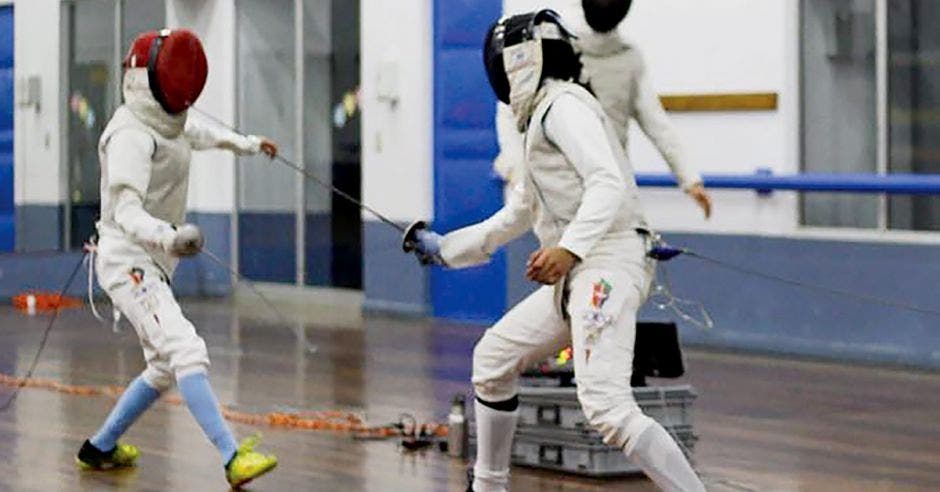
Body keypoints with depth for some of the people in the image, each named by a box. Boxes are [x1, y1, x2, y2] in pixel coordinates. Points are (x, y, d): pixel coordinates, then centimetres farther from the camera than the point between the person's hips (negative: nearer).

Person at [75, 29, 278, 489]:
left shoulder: (168, 120, 7)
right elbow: (126, 211, -31)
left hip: (151, 265, 10)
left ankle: (98, 448, 31)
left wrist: (247, 143, 44)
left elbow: (196, 133, 33)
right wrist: (168, 237, -49)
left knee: (165, 369, 17)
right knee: (187, 353, -24)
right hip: (129, 264, -10)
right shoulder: (131, 135, -21)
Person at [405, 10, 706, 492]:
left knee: (608, 409, -23)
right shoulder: (542, 117, 23)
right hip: (580, 271, 10)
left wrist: (569, 248, -34)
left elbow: (609, 183, -22)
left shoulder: (563, 104, -8)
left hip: (605, 265, -10)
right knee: (492, 359, 21)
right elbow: (515, 217, 34)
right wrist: (444, 247, 37)